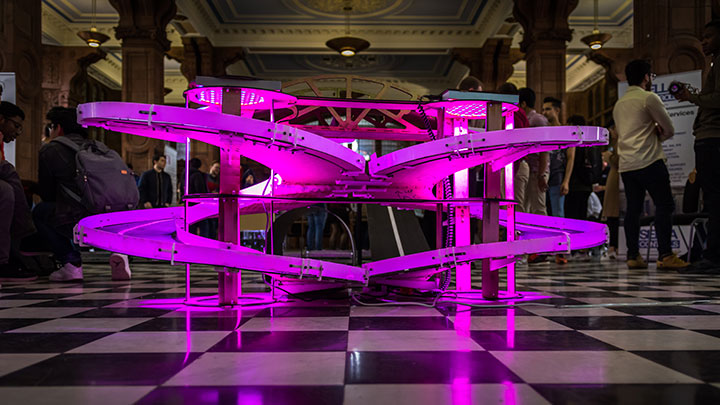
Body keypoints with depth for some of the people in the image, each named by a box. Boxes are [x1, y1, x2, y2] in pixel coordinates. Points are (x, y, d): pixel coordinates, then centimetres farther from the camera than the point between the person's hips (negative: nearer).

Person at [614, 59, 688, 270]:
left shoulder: (618, 104, 19)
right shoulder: (649, 98, -3)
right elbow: (669, 130, -1)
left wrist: (652, 132, 14)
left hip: (626, 164, 7)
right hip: (649, 162, -7)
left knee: (633, 209, 6)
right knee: (664, 206, -4)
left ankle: (633, 256, 3)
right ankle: (665, 255, -10)